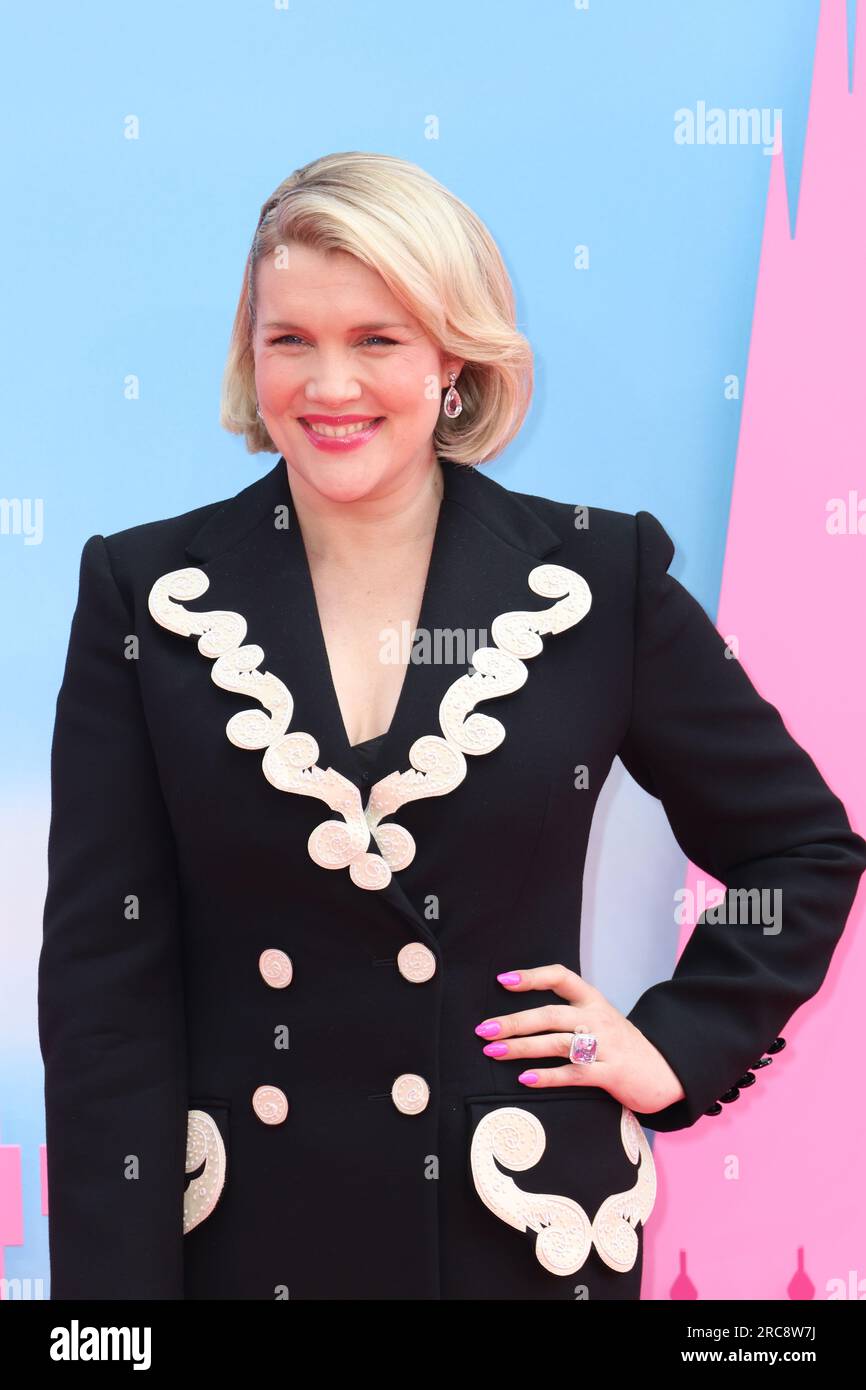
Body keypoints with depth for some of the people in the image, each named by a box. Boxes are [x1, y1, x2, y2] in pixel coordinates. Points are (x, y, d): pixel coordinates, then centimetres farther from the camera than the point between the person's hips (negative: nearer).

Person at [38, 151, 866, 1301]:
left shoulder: (601, 580, -5)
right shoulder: (146, 593, -5)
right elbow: (103, 977, -6)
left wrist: (675, 1049, -1)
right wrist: (111, 1273, -9)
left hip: (524, 1226, 0)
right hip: (236, 1236, 1)